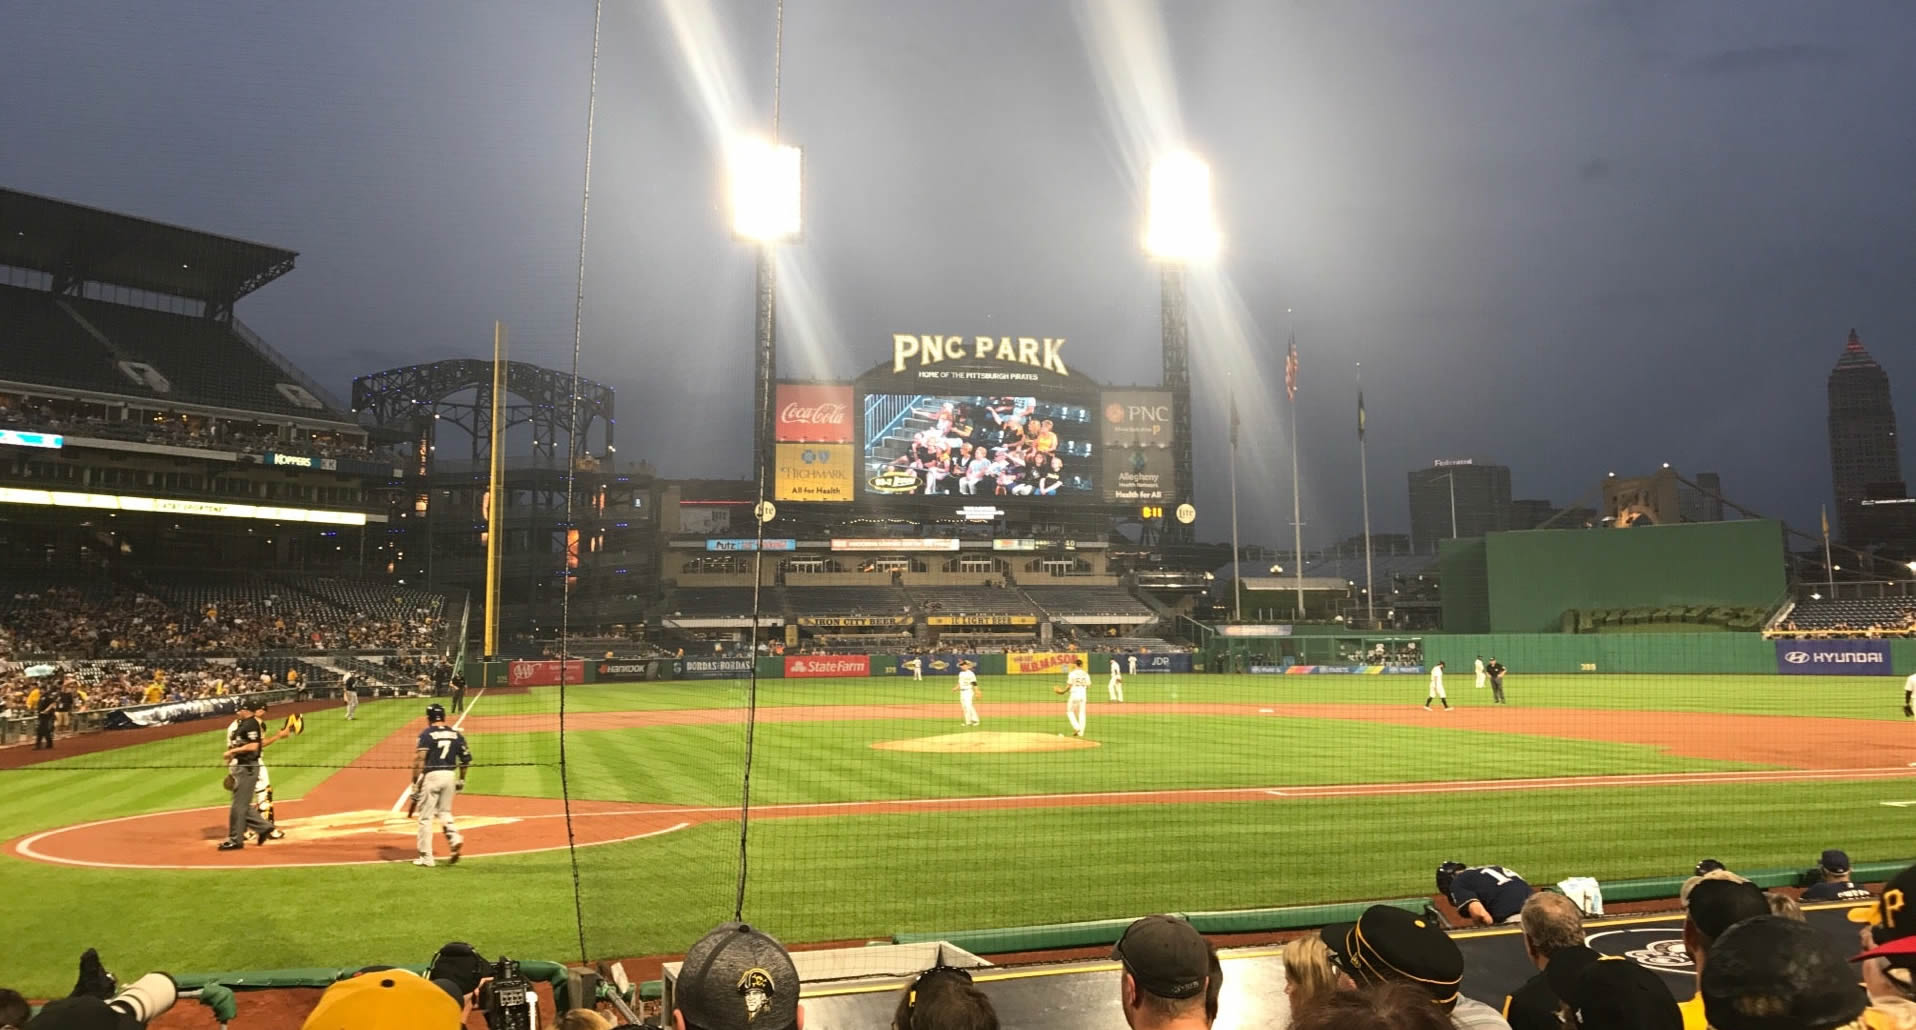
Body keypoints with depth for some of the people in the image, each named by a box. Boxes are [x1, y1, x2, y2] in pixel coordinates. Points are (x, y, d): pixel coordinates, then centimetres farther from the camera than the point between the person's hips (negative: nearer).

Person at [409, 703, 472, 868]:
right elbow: (466, 759, 9)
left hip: (431, 775, -5)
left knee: (425, 816, 4)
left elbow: (419, 760, -16)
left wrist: (415, 783, -14)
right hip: (450, 775, 5)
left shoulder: (427, 734, -6)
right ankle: (455, 838, -3)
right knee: (444, 811, 22)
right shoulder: (456, 734, 8)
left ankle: (426, 857, 7)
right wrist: (461, 780, 20)